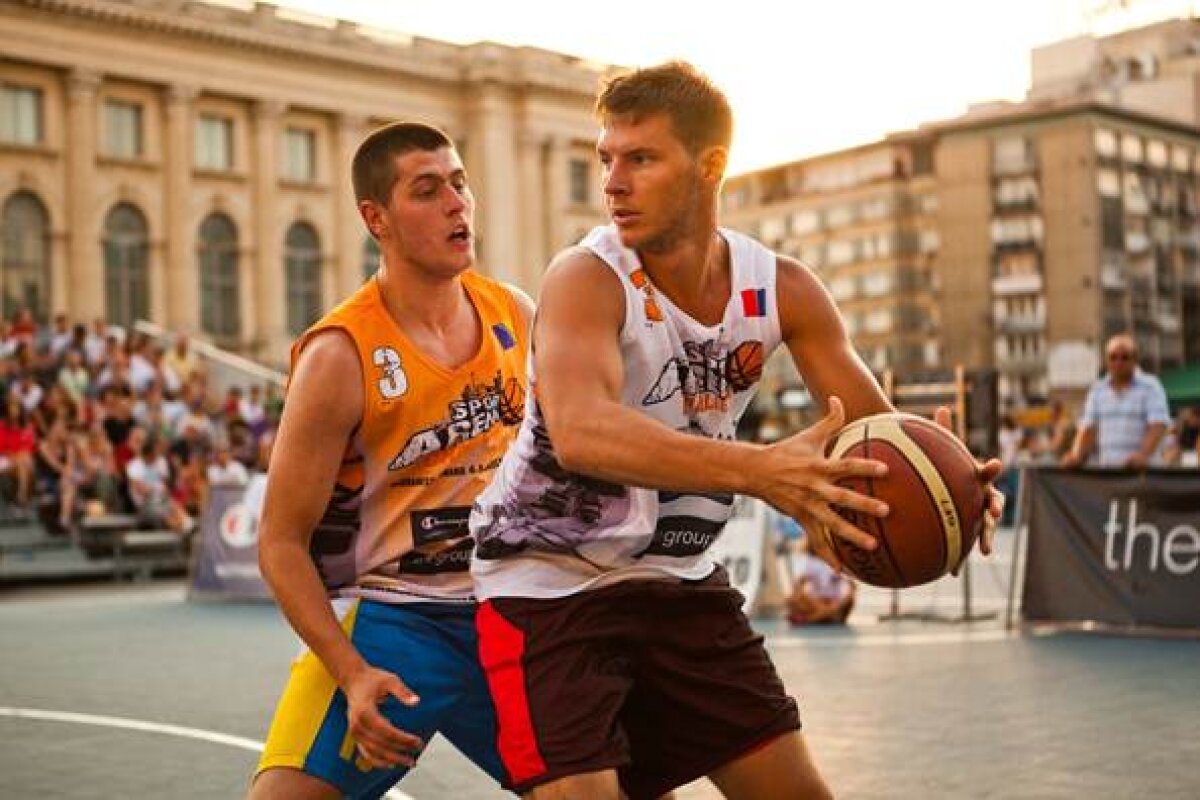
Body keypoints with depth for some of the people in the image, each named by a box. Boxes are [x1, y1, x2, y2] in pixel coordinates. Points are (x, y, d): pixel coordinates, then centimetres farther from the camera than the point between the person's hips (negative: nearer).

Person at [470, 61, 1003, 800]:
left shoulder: (781, 289, -6)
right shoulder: (587, 280, -22)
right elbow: (579, 432, -41)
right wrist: (757, 470, -54)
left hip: (679, 579, 6)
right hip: (550, 581, -5)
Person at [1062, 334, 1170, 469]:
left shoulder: (1150, 387, 3)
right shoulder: (1097, 390, 15)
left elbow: (1158, 426, -9)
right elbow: (1087, 427, 11)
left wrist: (1144, 454, -25)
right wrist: (1077, 455, -7)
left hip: (1139, 469, -3)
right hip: (1104, 469, 3)